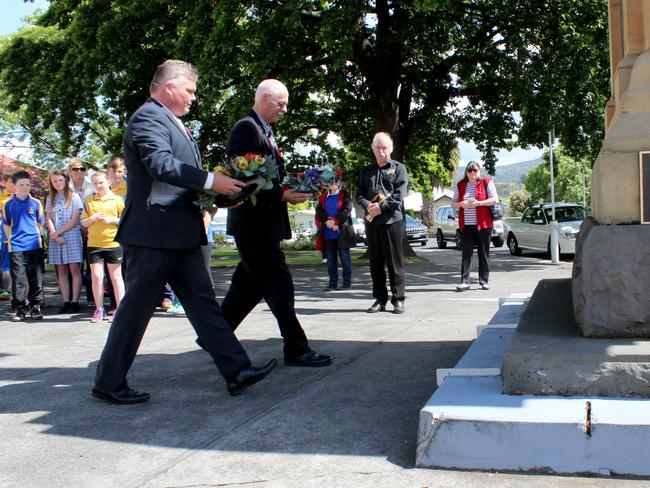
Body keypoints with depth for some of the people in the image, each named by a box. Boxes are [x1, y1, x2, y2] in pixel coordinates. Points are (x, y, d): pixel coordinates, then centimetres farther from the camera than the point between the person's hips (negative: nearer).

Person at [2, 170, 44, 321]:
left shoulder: (36, 203, 3)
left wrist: (35, 235, 5)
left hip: (34, 245, 1)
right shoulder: (9, 204, 3)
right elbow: (6, 225, 10)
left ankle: (35, 306, 15)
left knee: (36, 277, 5)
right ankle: (20, 308, 8)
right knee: (18, 278, 0)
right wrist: (11, 238, 3)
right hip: (16, 246, -1)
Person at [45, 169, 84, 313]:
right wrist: (55, 235, -9)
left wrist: (58, 232, -8)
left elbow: (74, 220, -4)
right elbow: (48, 219, 6)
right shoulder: (50, 199, 14)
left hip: (72, 236, -4)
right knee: (61, 271, 2)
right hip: (56, 239, 4)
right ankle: (66, 302, 3)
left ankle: (74, 302, -5)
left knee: (74, 270, -5)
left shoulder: (74, 197, 2)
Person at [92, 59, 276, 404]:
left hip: (180, 233, 10)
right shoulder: (148, 117, -10)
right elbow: (161, 164, -25)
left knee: (203, 301, 8)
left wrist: (213, 191, 10)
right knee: (137, 307, -1)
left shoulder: (171, 120, 21)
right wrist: (210, 181, -24)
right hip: (153, 233, -10)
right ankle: (108, 382, 12)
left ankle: (236, 372, 11)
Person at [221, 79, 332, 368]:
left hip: (261, 224, 10)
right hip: (255, 224, -10)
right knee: (279, 286, -5)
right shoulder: (247, 128, -13)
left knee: (248, 285, 15)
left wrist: (291, 188, 5)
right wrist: (282, 195, -22)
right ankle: (296, 349, 3)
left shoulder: (264, 131, 18)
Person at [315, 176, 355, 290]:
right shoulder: (323, 197, 13)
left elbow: (347, 210, -8)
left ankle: (347, 281, 9)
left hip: (342, 232, -3)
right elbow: (319, 211, 4)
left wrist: (335, 221, -14)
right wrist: (327, 221, -12)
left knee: (345, 257, 1)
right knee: (331, 258, 5)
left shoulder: (344, 195, 2)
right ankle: (333, 283, 10)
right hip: (328, 234, 3)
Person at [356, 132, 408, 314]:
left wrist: (381, 207, -15)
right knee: (375, 263, 7)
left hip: (392, 220, -4)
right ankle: (380, 299, 15)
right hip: (371, 222, 4)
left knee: (395, 263, -1)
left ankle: (398, 300, 4)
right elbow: (359, 194, 10)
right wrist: (368, 205, -11)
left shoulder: (398, 169, 4)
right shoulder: (366, 171, 17)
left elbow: (399, 195, -7)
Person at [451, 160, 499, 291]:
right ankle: (464, 281, -6)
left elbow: (495, 199, -5)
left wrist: (478, 203, -16)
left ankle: (484, 281, 11)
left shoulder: (486, 182, 2)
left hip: (483, 225, -2)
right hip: (466, 226, 2)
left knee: (484, 254, 4)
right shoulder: (460, 185, 11)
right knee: (466, 254, -4)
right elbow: (453, 203, 14)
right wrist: (461, 204, -8)